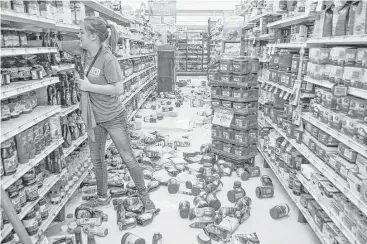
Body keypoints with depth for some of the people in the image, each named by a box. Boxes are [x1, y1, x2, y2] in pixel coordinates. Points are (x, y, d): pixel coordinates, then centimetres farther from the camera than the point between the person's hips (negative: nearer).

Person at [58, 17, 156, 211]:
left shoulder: (107, 59, -22)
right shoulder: (83, 50, -3)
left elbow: (119, 89, -26)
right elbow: (60, 45, 16)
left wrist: (89, 86, -22)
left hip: (114, 118, -7)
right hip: (94, 118, 7)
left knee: (128, 159, 3)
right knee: (96, 159, 17)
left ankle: (144, 195, 23)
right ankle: (102, 197, 37)